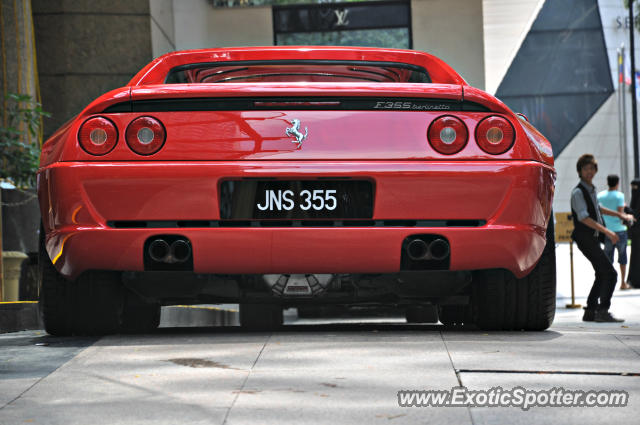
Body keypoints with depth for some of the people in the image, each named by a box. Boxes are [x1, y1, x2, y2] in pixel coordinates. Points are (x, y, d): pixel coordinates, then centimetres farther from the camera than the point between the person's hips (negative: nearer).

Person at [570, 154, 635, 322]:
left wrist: (620, 215, 35)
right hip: (586, 239, -10)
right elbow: (583, 217, -24)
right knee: (610, 274, -14)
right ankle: (603, 311, -14)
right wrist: (607, 231, -30)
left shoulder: (591, 189, 14)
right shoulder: (578, 192, -14)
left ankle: (590, 312, 17)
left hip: (593, 239, 10)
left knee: (602, 275, 13)